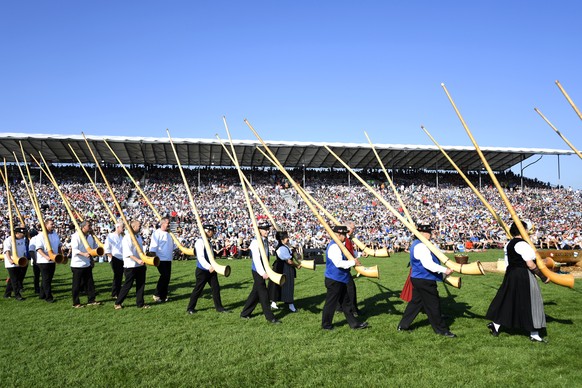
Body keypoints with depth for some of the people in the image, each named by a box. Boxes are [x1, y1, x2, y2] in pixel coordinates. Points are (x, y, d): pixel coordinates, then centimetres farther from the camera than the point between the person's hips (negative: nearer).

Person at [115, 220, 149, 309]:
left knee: (141, 285, 8)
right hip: (130, 266, -7)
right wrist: (137, 260, -32)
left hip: (140, 265, 8)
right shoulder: (127, 238, -14)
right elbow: (128, 252, -23)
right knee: (127, 285, -1)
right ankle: (118, 303, 13)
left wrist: (143, 260, 19)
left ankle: (140, 303, 17)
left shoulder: (138, 236, 12)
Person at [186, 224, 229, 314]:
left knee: (216, 288, 8)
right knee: (198, 290, 3)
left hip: (211, 270, 8)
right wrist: (209, 267, -33)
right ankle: (190, 308, 18)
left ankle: (219, 307, 18)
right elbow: (200, 257, -26)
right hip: (202, 271, -8)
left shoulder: (208, 241, 10)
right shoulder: (200, 242, -17)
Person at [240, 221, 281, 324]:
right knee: (264, 294, -1)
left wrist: (267, 271, 13)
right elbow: (256, 260, -21)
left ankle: (245, 314, 27)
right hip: (258, 272, -9)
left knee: (255, 293, 16)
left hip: (263, 271, 9)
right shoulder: (255, 242, -17)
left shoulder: (266, 240, 8)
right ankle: (270, 317, 7)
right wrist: (263, 273, -23)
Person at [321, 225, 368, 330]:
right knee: (331, 303, 3)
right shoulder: (334, 247, -22)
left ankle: (354, 323, 22)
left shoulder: (338, 246, 12)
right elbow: (339, 263, -30)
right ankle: (326, 325, 18)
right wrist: (353, 262, -24)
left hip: (340, 280, 11)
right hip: (334, 281, -11)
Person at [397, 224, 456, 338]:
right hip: (425, 281, -11)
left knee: (416, 302, 17)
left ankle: (403, 325, 22)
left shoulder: (416, 244, 13)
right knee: (433, 305, 1)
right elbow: (428, 264, -29)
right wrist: (445, 270, -30)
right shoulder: (421, 246, -22)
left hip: (418, 279, 11)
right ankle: (442, 330, 12)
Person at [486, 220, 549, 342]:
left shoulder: (509, 244, 11)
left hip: (511, 274, 9)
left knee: (507, 300, 16)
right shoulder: (523, 244, -17)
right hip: (524, 276, -9)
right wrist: (543, 276, -10)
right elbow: (530, 264, -18)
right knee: (530, 303, 1)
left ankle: (495, 324, 19)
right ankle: (534, 334, 9)